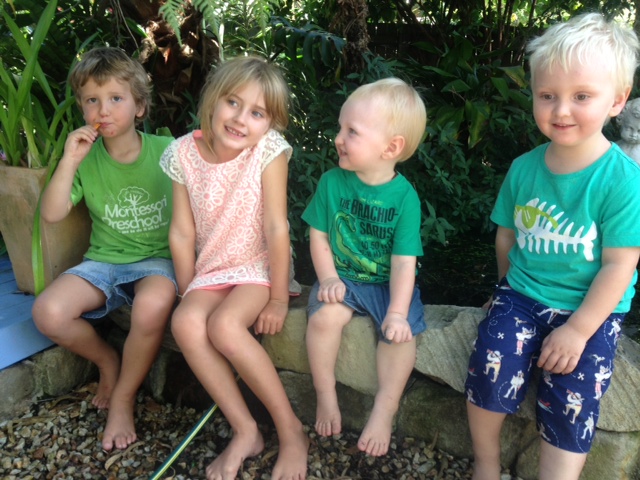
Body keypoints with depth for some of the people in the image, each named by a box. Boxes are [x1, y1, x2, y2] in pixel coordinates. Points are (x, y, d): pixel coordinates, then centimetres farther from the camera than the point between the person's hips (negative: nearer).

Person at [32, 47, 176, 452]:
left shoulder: (167, 151, -6)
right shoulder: (87, 156, 1)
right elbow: (52, 214, -5)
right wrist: (69, 162, -16)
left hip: (158, 260, -3)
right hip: (104, 262, 3)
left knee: (152, 305, -37)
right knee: (48, 312, -22)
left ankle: (124, 397, -8)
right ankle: (107, 360, 11)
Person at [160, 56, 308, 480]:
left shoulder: (269, 149, -17)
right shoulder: (184, 153, -6)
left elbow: (276, 228, -18)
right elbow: (182, 232, -2)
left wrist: (279, 298, -16)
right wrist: (189, 293, -1)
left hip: (259, 267, -4)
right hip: (212, 269, 4)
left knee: (224, 325, -29)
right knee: (186, 322, -24)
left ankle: (291, 429, -10)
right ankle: (245, 430, -9)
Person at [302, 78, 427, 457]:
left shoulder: (404, 197, -13)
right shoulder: (333, 182, -6)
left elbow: (404, 260, -15)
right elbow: (319, 236, 0)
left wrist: (397, 311, -24)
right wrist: (328, 278, -14)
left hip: (387, 283, 0)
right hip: (343, 278, 1)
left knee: (401, 332, -23)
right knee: (324, 317, -26)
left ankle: (385, 409, -2)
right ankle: (326, 395, -3)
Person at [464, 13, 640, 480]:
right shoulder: (524, 168, -3)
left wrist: (578, 329, -16)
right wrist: (513, 289, 8)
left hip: (591, 309, -2)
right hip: (522, 295, 3)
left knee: (573, 396, -16)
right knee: (491, 366, -16)